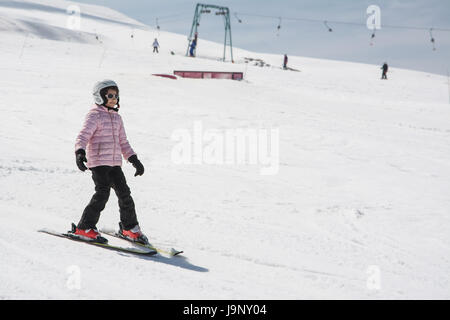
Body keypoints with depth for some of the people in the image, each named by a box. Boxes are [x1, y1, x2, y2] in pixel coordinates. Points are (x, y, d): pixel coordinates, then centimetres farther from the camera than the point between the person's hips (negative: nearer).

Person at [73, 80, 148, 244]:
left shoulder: (117, 118, 18)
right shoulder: (94, 116, -6)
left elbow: (122, 141, 24)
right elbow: (83, 136, -17)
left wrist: (133, 159, 19)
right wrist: (80, 152, -35)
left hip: (115, 163, 7)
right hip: (98, 161, -7)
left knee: (124, 193, 3)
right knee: (102, 193, -15)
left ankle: (129, 228, 19)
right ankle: (84, 228, -5)